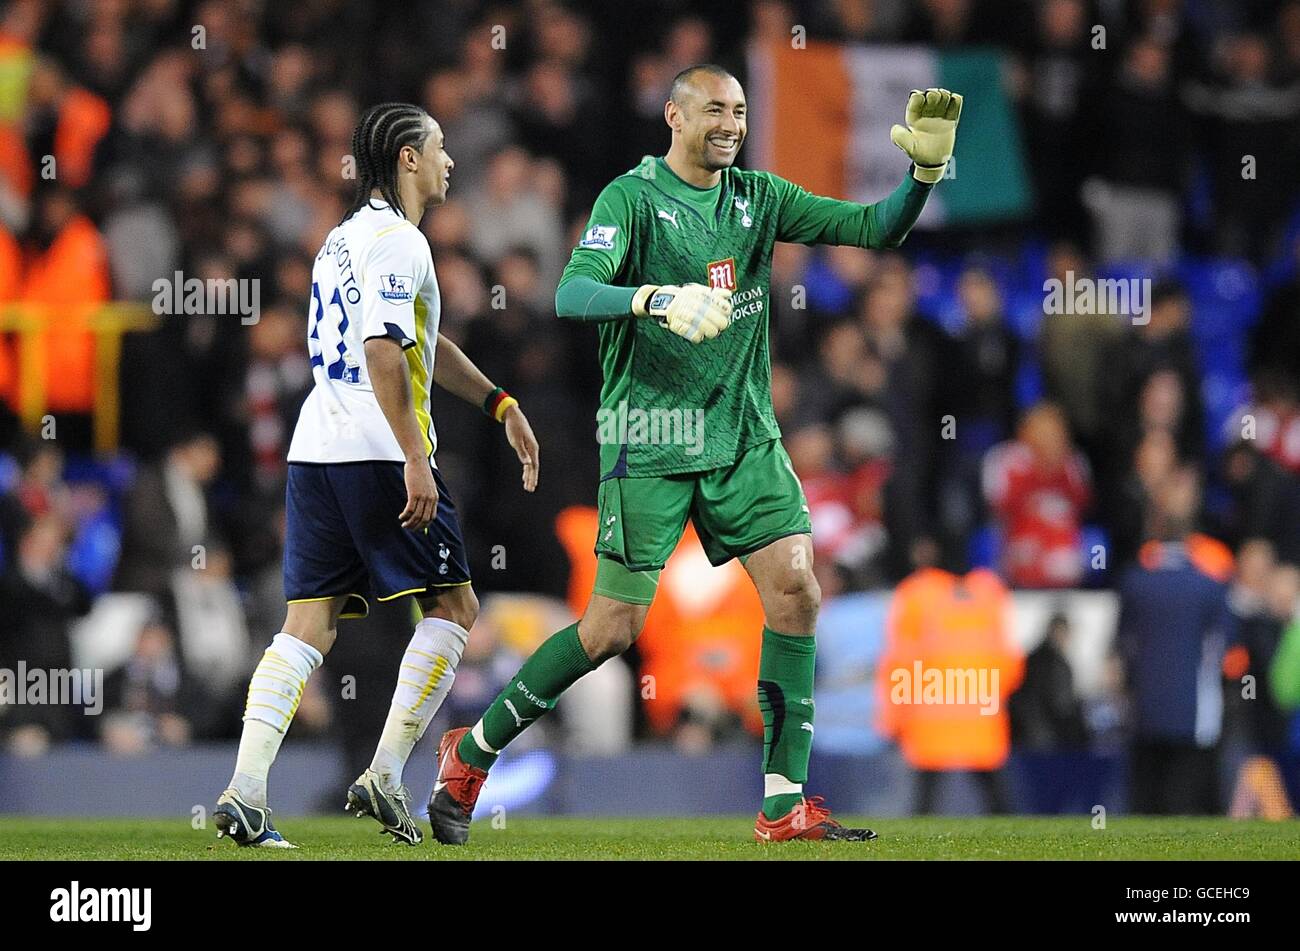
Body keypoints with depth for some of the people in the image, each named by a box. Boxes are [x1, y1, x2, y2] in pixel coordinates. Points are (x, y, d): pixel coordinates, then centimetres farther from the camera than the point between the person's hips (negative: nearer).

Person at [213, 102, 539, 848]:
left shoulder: (349, 235, 23)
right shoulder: (397, 240, -8)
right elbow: (383, 351, -20)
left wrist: (499, 403, 36)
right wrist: (415, 462, -22)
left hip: (315, 451, 8)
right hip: (377, 451, -8)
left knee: (308, 627, 3)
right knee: (452, 607, 4)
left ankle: (246, 794, -11)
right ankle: (385, 775, -3)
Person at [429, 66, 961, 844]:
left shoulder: (758, 198, 8)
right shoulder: (633, 196, -8)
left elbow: (877, 229, 5)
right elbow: (571, 296, -21)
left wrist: (924, 172, -13)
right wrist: (658, 298, -38)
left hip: (743, 435, 5)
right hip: (649, 442, -5)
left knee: (795, 590, -10)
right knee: (613, 629, -5)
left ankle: (785, 805, -5)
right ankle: (472, 753, 13)